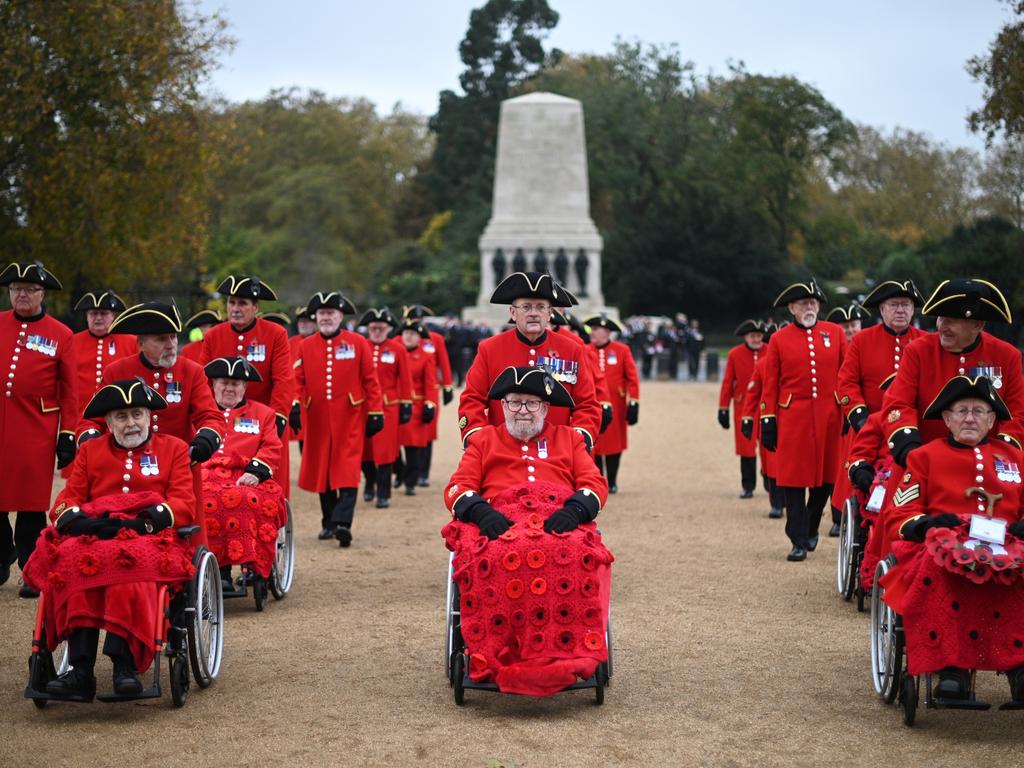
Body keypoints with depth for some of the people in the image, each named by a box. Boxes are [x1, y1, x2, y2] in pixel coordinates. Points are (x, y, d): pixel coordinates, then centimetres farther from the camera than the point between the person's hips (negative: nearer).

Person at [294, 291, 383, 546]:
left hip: (350, 419, -3)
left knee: (347, 471, -11)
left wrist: (375, 413, -2)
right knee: (321, 471, 9)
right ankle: (329, 523, 20)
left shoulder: (358, 343, 1)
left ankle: (342, 523, -18)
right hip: (318, 420, 3)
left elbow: (370, 380, 1)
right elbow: (298, 380, 5)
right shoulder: (305, 346, 6)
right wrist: (294, 406, -9)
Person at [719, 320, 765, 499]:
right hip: (743, 408, 0)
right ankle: (747, 487, 11)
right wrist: (723, 409, 1)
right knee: (746, 448, 2)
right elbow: (728, 383, 2)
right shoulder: (734, 354, 0)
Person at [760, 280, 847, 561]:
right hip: (793, 419, -1)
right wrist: (768, 422, 0)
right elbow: (770, 385, 4)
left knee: (826, 478, 7)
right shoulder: (779, 339, 3)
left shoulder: (835, 333, 7)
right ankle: (799, 541, 5)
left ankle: (811, 527, 30)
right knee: (794, 479, -2)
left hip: (828, 419, 2)